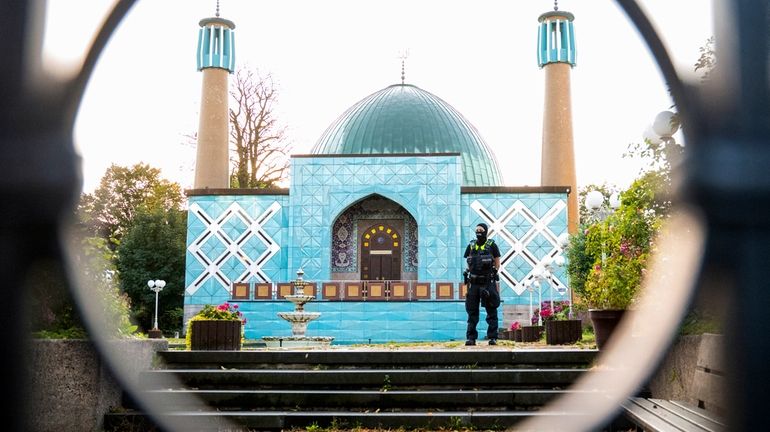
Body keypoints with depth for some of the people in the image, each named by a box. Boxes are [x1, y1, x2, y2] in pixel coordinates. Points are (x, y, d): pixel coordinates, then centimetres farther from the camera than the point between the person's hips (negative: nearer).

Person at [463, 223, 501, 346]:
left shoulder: (491, 245, 1)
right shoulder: (471, 245, 11)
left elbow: (497, 263, 4)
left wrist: (493, 273, -9)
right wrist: (468, 272, 0)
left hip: (488, 282, -3)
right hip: (473, 282, 4)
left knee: (491, 312, 0)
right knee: (472, 311, 4)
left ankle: (493, 338, 3)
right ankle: (471, 338, 7)